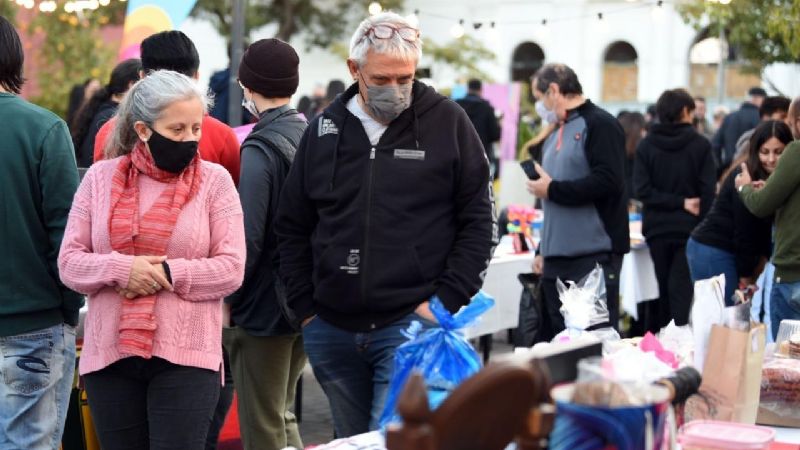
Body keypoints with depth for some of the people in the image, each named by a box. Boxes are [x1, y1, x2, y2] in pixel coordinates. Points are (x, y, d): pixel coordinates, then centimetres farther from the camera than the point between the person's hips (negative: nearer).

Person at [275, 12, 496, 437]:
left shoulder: (448, 123, -3)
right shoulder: (324, 130, 7)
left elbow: (479, 222, -1)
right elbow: (292, 227, 13)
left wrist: (447, 301, -8)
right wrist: (305, 307, 6)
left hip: (411, 325, -4)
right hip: (331, 331, 4)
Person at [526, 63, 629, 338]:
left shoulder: (599, 125, -6)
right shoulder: (555, 136, 21)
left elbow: (607, 181, -21)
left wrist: (552, 189, -13)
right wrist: (543, 251, 20)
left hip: (594, 256, -9)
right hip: (557, 258, 9)